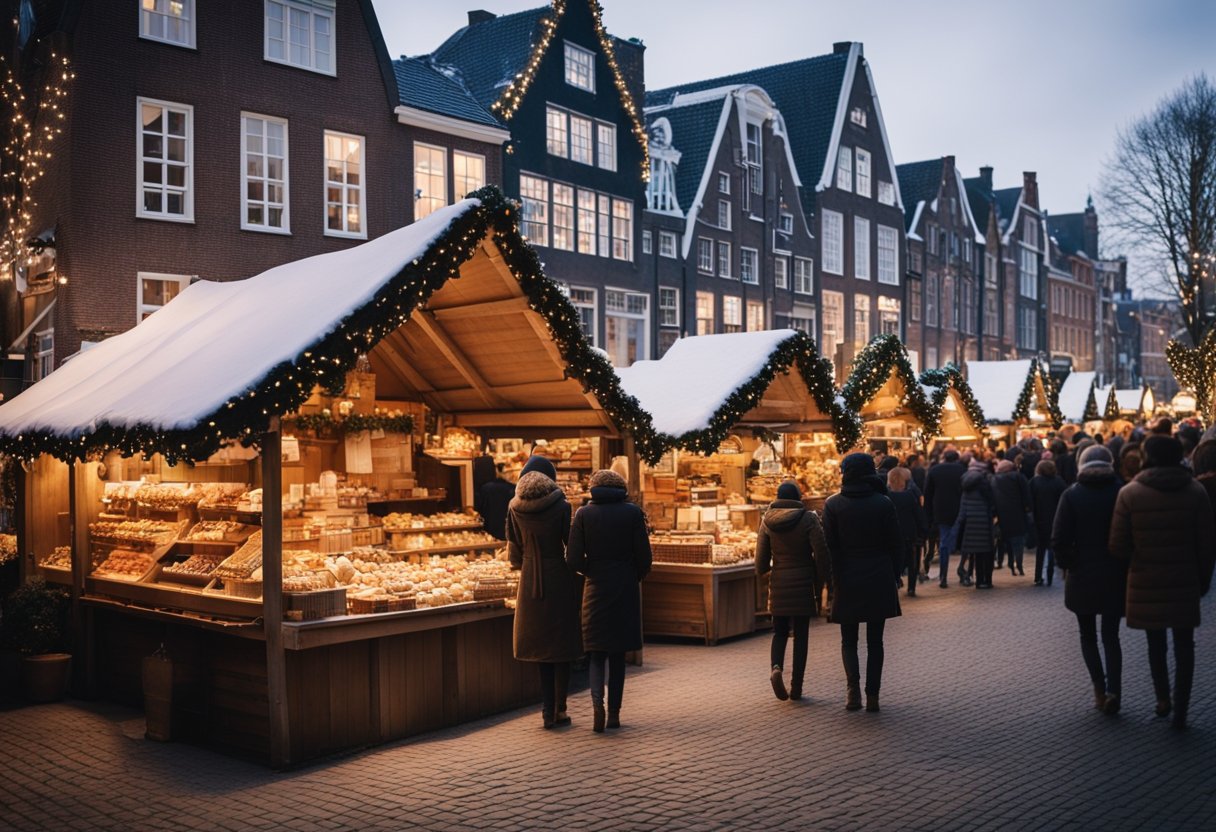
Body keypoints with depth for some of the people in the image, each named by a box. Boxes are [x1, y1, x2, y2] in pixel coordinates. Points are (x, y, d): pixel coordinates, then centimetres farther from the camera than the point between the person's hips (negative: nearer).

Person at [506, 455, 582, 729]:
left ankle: (548, 711, 10)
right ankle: (559, 709, 7)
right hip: (559, 578, -3)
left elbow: (514, 548, 6)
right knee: (561, 645, 7)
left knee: (540, 643, 11)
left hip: (530, 582, 3)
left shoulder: (515, 508, -1)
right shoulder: (560, 506, -11)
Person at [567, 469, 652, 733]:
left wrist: (591, 573, 11)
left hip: (596, 590, 0)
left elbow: (573, 558, -8)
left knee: (596, 652, 10)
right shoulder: (633, 513, -4)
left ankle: (597, 703, -11)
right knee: (618, 653, 11)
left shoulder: (584, 514, -3)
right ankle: (614, 712, 13)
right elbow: (644, 557, -5)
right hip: (626, 591, 0)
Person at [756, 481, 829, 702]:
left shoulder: (768, 520, 0)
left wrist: (762, 572, 23)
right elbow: (820, 553, -13)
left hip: (778, 585, 2)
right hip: (803, 584, -2)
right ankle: (796, 687, 8)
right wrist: (819, 584, -3)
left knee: (780, 632, 15)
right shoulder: (808, 519, -7)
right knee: (800, 634, 7)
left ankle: (776, 667, -13)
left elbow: (761, 558, 1)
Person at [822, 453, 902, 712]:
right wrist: (892, 576, 8)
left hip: (847, 581, 0)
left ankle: (854, 684, -10)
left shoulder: (833, 504, -4)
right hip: (879, 581, 1)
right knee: (874, 641, 10)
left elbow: (829, 546, -5)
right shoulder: (883, 503, -2)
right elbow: (896, 545, 0)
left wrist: (832, 578, 2)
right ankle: (872, 695, 8)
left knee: (848, 640, 11)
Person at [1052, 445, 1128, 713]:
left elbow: (1059, 539, -13)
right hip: (1115, 577, 1)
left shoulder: (1071, 495, -6)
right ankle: (1113, 689, -6)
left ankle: (1099, 688, 3)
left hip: (1082, 577, -1)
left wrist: (1067, 564, 1)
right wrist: (1127, 565, 6)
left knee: (1088, 635, 14)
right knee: (1111, 635, 10)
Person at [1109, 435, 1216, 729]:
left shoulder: (1129, 493, -11)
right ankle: (1180, 710, 11)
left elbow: (1118, 546, -11)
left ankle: (1162, 697, 17)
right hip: (1185, 581, 1)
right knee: (1184, 645, 12)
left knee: (1155, 643, 20)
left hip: (1146, 583, -1)